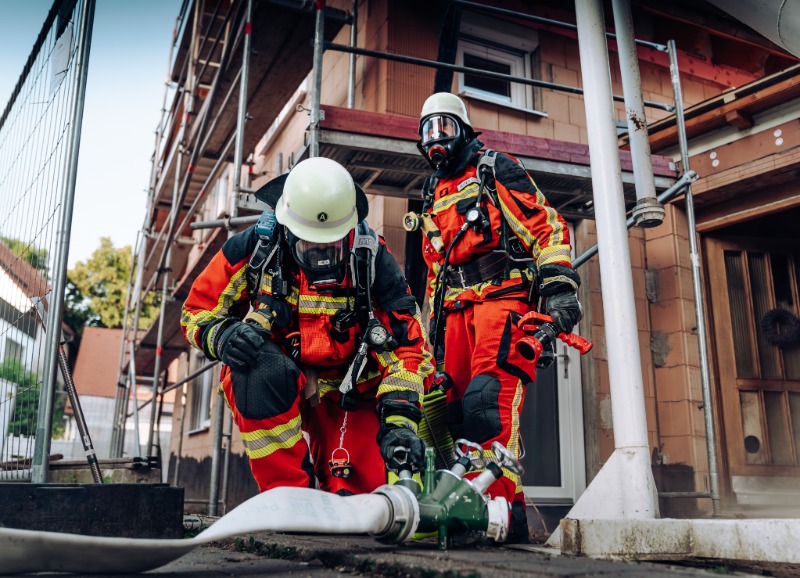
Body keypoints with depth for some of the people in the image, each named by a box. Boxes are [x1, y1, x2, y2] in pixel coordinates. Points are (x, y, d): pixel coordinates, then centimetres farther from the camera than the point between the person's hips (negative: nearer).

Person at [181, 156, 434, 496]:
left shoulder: (372, 259, -11)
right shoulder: (254, 247, -12)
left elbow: (407, 343, -11)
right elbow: (197, 309, -1)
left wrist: (400, 420, -24)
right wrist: (223, 335, -26)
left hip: (346, 392, 1)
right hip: (267, 389, 0)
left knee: (359, 493, -16)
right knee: (263, 369, -36)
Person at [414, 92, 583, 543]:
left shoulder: (496, 171, 8)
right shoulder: (433, 197, 28)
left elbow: (547, 225, -2)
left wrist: (560, 287, -15)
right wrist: (434, 327, 25)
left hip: (504, 296, -7)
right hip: (459, 311, 7)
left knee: (488, 398, -24)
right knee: (458, 409, -2)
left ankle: (505, 509, -24)